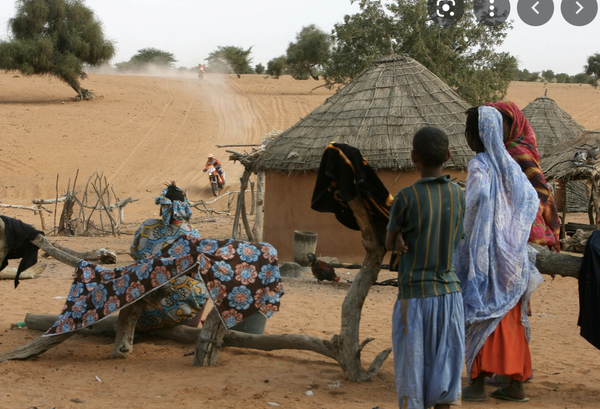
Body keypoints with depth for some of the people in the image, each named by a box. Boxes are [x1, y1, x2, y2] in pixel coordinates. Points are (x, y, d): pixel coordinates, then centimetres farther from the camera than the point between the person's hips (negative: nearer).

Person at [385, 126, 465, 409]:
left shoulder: (406, 198, -11)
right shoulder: (458, 195, 4)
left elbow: (389, 243, 2)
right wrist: (407, 241, 5)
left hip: (414, 296, -4)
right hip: (450, 293, 4)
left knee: (412, 378, 4)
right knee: (443, 373, 9)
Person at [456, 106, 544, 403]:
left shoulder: (479, 165, -13)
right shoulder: (509, 164, 8)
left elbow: (480, 195, -29)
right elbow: (531, 199, 12)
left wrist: (465, 229, -17)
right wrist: (513, 231, 14)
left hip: (485, 251, -7)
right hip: (512, 254, 7)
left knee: (481, 317, 1)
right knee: (511, 318, 11)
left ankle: (477, 384, 4)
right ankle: (517, 384, 13)